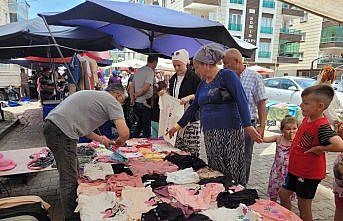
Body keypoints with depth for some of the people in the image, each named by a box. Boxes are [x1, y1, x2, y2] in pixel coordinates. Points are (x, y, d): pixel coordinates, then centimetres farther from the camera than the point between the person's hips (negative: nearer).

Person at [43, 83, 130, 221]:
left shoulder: (94, 95, 23)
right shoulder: (112, 101, -2)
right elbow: (124, 133, -14)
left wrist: (101, 139, 27)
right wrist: (119, 143, 8)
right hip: (62, 132, -10)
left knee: (68, 175, 21)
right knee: (69, 179, 2)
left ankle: (74, 208, 36)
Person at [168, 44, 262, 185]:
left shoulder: (227, 75, -4)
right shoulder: (203, 83, 18)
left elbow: (241, 100, -15)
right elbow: (194, 107, 23)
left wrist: (248, 126, -25)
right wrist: (178, 126, 23)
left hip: (229, 133, -7)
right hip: (209, 135, 7)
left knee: (232, 175, -3)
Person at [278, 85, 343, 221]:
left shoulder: (322, 126, -26)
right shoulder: (307, 118, 0)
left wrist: (319, 148, -28)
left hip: (309, 174, -9)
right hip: (295, 169, 9)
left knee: (304, 205, 9)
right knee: (283, 194, 21)